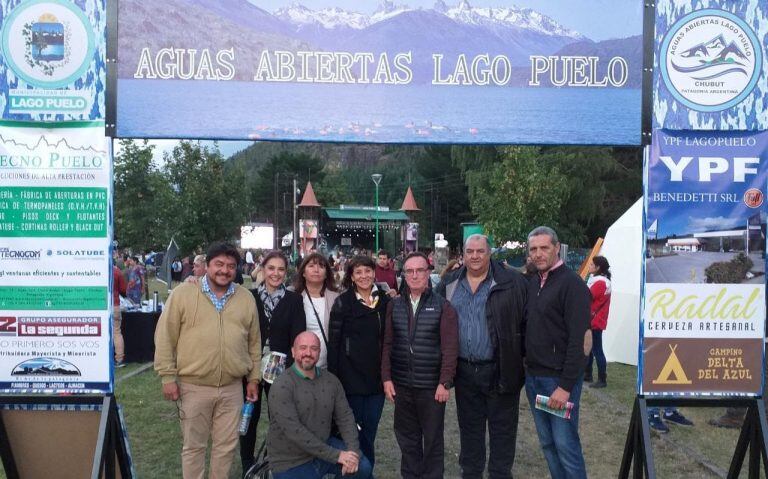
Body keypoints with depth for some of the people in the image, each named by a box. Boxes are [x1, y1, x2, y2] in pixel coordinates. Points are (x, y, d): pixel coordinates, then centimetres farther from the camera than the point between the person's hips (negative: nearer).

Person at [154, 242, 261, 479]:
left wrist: (254, 378, 10)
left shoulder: (246, 298, 5)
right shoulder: (183, 293, -5)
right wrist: (168, 377, -6)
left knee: (227, 444, 13)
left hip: (232, 388, 3)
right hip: (193, 386, -2)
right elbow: (165, 337, -3)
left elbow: (254, 342, 11)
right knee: (193, 445, 11)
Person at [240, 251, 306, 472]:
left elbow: (297, 337, -5)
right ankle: (247, 465, 28)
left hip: (280, 369, 0)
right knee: (250, 415, 11)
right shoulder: (249, 296, 0)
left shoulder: (293, 300, 0)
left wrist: (289, 367, -14)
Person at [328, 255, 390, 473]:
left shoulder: (385, 301, 6)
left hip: (376, 377, 3)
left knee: (370, 430, 12)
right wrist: (333, 377, -10)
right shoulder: (343, 302, -4)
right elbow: (333, 342, -6)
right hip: (351, 377, -3)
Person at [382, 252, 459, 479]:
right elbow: (388, 344, 5)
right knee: (407, 439, 13)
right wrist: (387, 377, -1)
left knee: (433, 440, 9)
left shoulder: (443, 306, -5)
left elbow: (450, 347, -8)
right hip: (401, 385, 3)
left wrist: (445, 383, -13)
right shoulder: (394, 306, 5)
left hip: (432, 387, -3)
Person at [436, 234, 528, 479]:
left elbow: (526, 321, -7)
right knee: (469, 427, 17)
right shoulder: (449, 285, 5)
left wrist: (526, 358, -10)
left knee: (502, 429, 8)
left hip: (500, 370, -3)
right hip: (464, 371, 4)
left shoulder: (512, 282, -7)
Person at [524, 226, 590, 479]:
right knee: (547, 442, 13)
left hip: (559, 379, -7)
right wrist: (528, 368, 8)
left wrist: (566, 386, -19)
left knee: (565, 444, -2)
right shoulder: (533, 283, 11)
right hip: (533, 376, 7)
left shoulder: (572, 284, -12)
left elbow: (578, 340, -17)